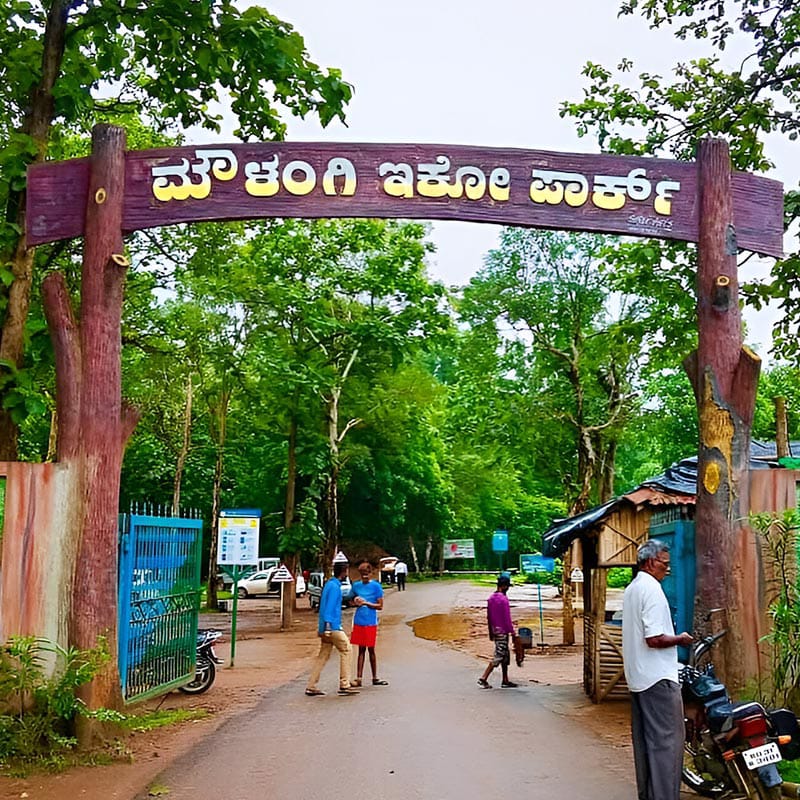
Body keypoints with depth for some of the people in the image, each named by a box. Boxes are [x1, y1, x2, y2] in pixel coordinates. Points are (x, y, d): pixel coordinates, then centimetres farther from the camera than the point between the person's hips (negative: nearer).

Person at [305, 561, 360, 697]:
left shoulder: (330, 584, 17)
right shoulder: (335, 587, -14)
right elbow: (329, 608, -20)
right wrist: (327, 628, -24)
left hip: (328, 628, 9)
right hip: (333, 627, -9)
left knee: (323, 655, 9)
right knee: (345, 650, -2)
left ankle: (311, 687, 9)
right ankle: (344, 685, -2)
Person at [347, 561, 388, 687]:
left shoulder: (376, 586, -5)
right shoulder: (356, 585, 6)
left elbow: (380, 606, -6)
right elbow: (350, 599, 19)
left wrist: (365, 603, -15)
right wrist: (355, 602, -3)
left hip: (371, 622, -3)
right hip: (358, 622, 3)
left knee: (371, 649, 4)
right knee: (361, 649, 6)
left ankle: (375, 678, 16)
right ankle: (359, 678, 7)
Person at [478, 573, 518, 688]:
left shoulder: (491, 598, 10)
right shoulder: (503, 599, -16)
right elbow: (507, 618, -16)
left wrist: (491, 632, 20)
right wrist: (512, 631, -9)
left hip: (495, 631, 9)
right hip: (502, 631, -9)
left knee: (505, 655, 15)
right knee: (498, 656, -6)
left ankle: (505, 681, 17)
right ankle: (483, 679, -10)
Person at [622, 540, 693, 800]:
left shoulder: (631, 589, 14)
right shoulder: (652, 589, -17)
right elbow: (654, 639, -23)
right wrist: (679, 639, -7)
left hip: (637, 678, 10)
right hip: (658, 679, -10)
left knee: (644, 740, 14)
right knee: (667, 742, -6)